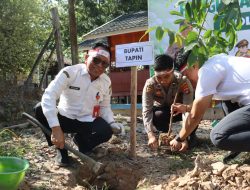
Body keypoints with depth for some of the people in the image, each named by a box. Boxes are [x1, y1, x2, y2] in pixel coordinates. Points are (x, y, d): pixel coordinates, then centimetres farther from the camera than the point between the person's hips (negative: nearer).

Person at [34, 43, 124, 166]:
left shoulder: (106, 82, -4)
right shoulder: (70, 72, -19)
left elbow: (105, 107, 8)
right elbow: (48, 96, -31)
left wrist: (112, 123, -15)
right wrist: (56, 128, -42)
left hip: (88, 122, 2)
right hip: (65, 118, -2)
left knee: (106, 132, -28)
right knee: (40, 110, -29)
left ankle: (81, 141, 10)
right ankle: (61, 149, -7)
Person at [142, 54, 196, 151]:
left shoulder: (183, 82, -32)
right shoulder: (150, 84, -29)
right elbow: (146, 111, -32)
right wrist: (151, 135, -46)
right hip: (162, 110, 0)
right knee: (157, 116, -35)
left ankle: (191, 135, -1)